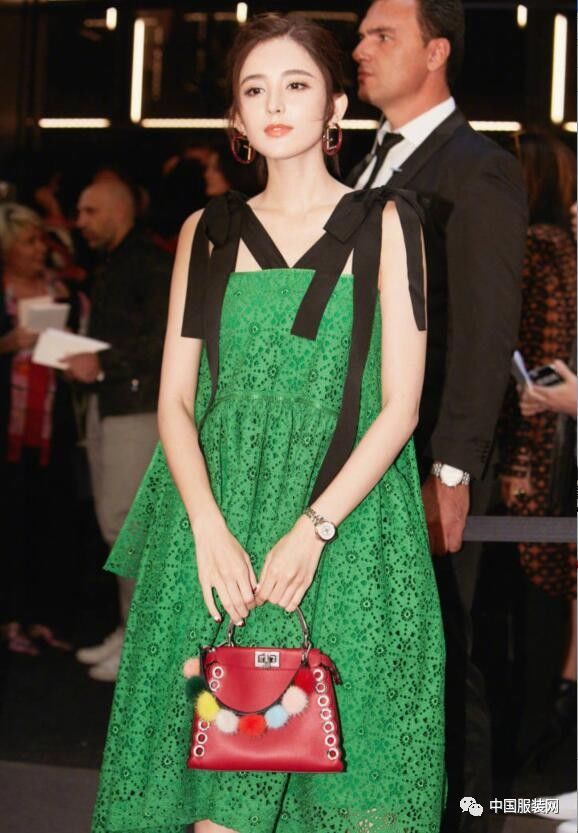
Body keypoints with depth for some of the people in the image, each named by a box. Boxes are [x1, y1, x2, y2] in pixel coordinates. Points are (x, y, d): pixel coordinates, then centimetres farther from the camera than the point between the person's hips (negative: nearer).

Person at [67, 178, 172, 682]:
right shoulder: (108, 268, 18)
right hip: (104, 402, 9)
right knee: (115, 521, 10)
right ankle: (131, 627, 18)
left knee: (125, 522, -8)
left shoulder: (152, 265, -11)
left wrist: (103, 364, -20)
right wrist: (82, 360, 4)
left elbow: (164, 342, -19)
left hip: (138, 407, -9)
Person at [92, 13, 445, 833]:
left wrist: (313, 528, -13)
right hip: (218, 525, 2)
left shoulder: (384, 223, 4)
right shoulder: (208, 234, 11)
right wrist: (210, 529, -9)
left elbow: (401, 404, -2)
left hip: (348, 527, -2)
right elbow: (175, 399, 7)